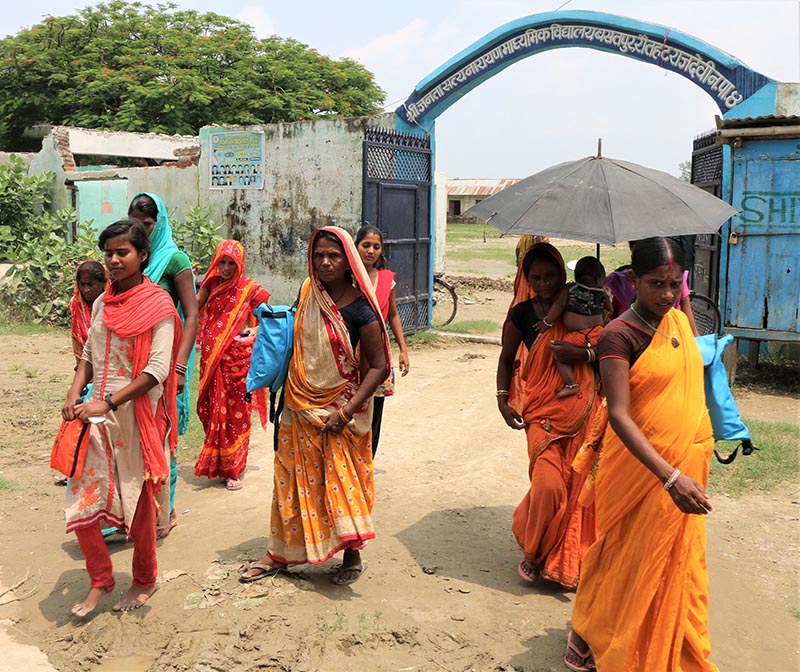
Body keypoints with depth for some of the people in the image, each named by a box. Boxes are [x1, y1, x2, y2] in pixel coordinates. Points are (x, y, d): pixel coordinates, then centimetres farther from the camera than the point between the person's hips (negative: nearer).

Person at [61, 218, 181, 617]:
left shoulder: (157, 304, -9)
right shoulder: (102, 304, 10)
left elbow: (157, 369, -16)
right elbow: (89, 355, 16)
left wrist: (108, 403, -21)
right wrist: (74, 394, -3)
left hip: (138, 415, -5)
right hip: (97, 415, 6)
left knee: (139, 501, 7)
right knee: (81, 500, 4)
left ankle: (144, 581, 28)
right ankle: (100, 581, 25)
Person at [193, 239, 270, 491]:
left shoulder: (250, 288, -3)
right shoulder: (212, 284, 9)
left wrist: (256, 332, -8)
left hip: (238, 356, -4)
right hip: (212, 357, 4)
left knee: (236, 411, 1)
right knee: (212, 410, 8)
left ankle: (233, 469, 9)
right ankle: (215, 463, 22)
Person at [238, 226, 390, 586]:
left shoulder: (359, 309, -16)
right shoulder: (309, 293, 0)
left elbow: (379, 367, -16)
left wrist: (347, 411, -22)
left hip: (339, 411, -5)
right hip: (301, 406, 5)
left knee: (342, 482, 6)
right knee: (292, 478, 14)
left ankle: (352, 554, 24)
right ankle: (280, 553, 28)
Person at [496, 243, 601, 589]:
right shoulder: (521, 314, 3)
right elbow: (507, 358, 14)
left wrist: (580, 352, -16)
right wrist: (503, 399, 3)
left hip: (581, 408, 1)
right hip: (541, 410, -1)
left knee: (577, 484, 2)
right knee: (549, 484, -13)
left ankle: (568, 558, 25)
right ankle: (534, 554, 13)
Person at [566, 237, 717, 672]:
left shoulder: (680, 320, 6)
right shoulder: (619, 335, -17)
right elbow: (618, 415, -24)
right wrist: (670, 477, -32)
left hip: (688, 464, 7)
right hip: (641, 469, -7)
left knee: (679, 562, 18)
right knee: (627, 559, 9)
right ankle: (589, 637, 32)